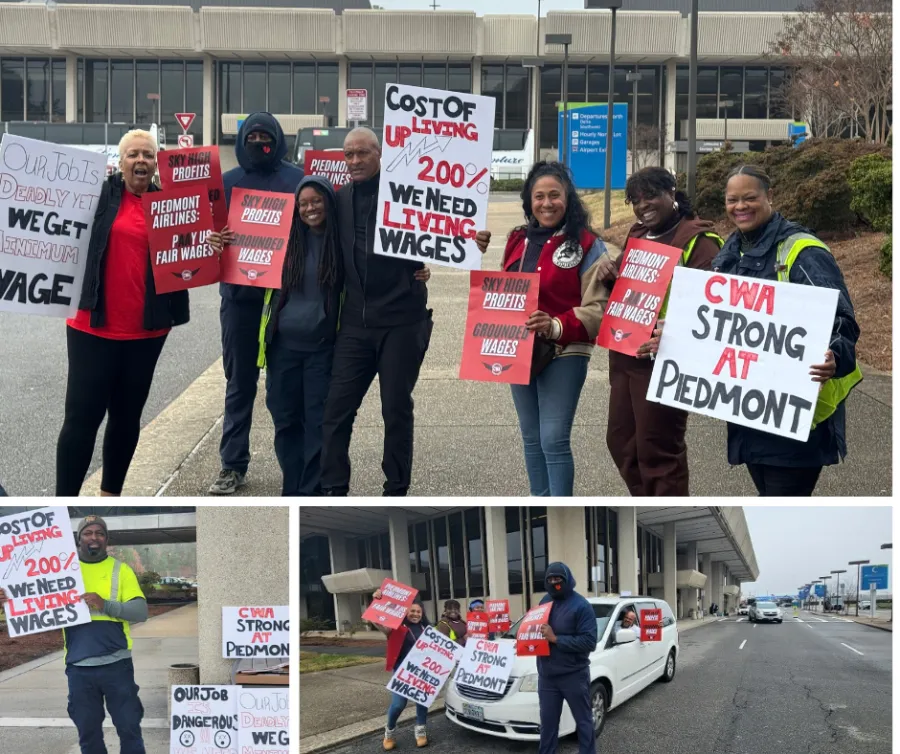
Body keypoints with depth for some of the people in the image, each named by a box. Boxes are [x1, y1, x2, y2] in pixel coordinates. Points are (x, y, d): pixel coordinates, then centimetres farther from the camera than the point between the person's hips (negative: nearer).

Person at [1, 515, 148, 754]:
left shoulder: (120, 570, 4)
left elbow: (140, 611, -5)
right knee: (88, 734, 10)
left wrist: (105, 605, -20)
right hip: (79, 667, 2)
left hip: (116, 664, -2)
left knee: (129, 728, 2)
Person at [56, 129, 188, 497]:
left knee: (127, 415, 14)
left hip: (146, 329, 3)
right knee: (82, 416, -3)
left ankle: (111, 494, 29)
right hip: (93, 325, -3)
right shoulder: (100, 193, -1)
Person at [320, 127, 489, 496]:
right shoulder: (340, 199, 8)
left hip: (401, 321, -3)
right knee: (337, 406, 2)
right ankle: (334, 489, 12)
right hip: (355, 321, 4)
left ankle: (396, 491, 20)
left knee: (396, 408, 7)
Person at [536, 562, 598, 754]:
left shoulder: (580, 605, -12)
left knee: (583, 721, 9)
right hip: (546, 675, 6)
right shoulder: (545, 601, 10)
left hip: (574, 675, -6)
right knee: (547, 722, 14)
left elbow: (589, 642, -19)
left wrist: (556, 639, -22)